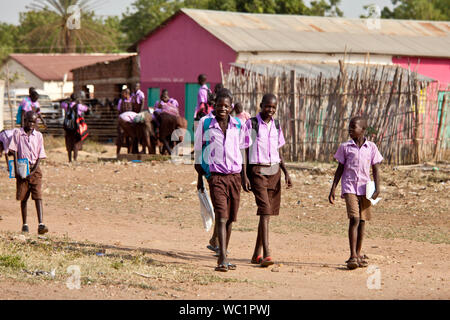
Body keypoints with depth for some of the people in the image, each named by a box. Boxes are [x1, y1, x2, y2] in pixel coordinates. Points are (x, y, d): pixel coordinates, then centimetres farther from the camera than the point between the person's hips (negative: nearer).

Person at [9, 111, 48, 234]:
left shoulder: (38, 135, 5)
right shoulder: (18, 133, 1)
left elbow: (40, 156, 3)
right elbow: (14, 151, -2)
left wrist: (33, 171, -8)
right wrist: (16, 168, -11)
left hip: (34, 169, 0)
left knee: (38, 197, -11)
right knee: (23, 198, 5)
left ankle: (41, 225, -20)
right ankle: (24, 224, 17)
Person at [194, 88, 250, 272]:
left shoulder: (238, 125, 7)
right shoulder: (205, 123, 0)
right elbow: (198, 151, 8)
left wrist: (245, 177, 14)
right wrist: (200, 177, 9)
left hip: (234, 175, 3)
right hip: (216, 176, -3)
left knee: (230, 218, 8)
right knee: (221, 216, -15)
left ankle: (223, 257, 19)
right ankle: (223, 259, -21)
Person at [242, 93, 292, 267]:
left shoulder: (276, 126, 12)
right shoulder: (251, 124, -4)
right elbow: (244, 152, -4)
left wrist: (286, 173, 6)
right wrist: (244, 176, -11)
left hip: (274, 171, 6)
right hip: (257, 171, -6)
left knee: (269, 212, 6)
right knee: (265, 211, -17)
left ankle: (256, 255, 16)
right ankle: (266, 255, -23)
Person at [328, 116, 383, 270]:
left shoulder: (371, 147, 5)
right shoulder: (345, 147, 4)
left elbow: (375, 169, 7)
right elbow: (340, 169, 8)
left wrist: (377, 188, -4)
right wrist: (333, 189, 4)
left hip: (365, 188, 2)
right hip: (349, 187, -2)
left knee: (362, 221, 6)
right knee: (354, 219, -15)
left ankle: (359, 254, 18)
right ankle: (353, 256, -17)